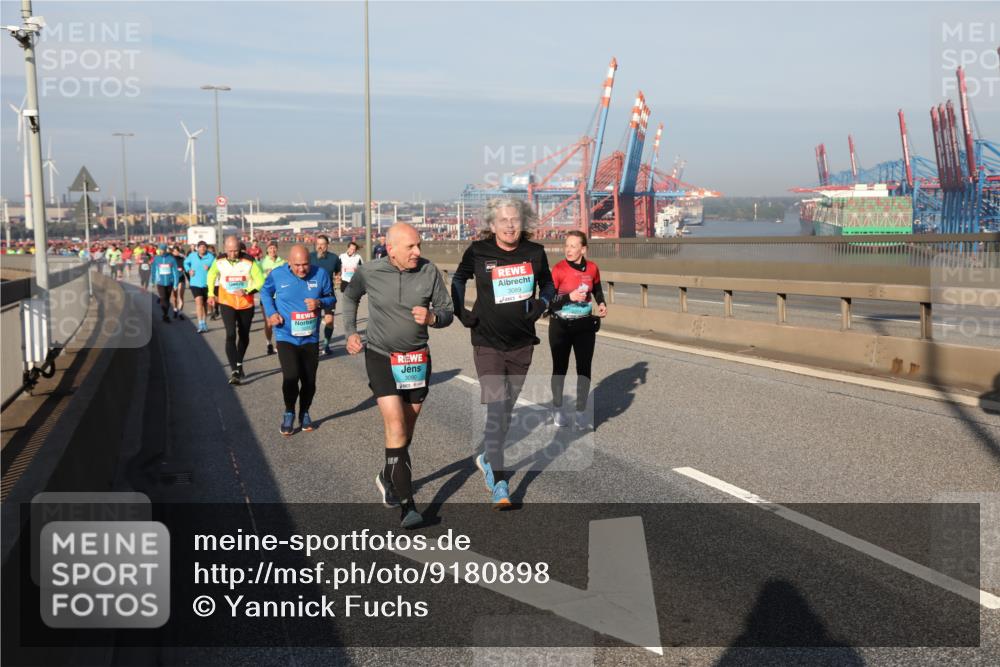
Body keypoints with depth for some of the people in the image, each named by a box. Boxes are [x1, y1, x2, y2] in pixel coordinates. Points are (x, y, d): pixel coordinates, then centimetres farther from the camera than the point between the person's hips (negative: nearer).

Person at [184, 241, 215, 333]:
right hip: (195, 283, -1)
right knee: (198, 301, -19)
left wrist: (209, 268, -24)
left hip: (207, 284, 1)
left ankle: (204, 323, 30)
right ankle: (201, 324, -21)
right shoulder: (192, 256, 0)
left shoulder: (211, 257, -4)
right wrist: (189, 270, 2)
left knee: (204, 303, 14)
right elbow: (186, 262, 18)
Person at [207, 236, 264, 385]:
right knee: (230, 335, -16)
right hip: (227, 304, 0)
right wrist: (211, 294, 14)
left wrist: (247, 291, -27)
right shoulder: (219, 262, -6)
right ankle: (234, 371, -21)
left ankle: (239, 364, 38)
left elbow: (260, 281, -13)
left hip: (246, 305, 1)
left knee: (244, 336, 14)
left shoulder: (249, 262, -14)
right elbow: (211, 275, 15)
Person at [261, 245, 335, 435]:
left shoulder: (320, 274, -8)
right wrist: (271, 312, -4)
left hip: (310, 337, 2)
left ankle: (304, 413, 34)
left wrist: (320, 303, -18)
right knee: (290, 377, -15)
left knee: (309, 380, 9)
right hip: (286, 336, -2)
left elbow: (331, 298, 3)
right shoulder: (277, 274, -8)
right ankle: (289, 413, 10)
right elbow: (265, 292, 11)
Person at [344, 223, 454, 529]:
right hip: (381, 357, -2)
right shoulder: (369, 273, -9)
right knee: (396, 427, -15)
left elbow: (448, 312, 1)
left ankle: (388, 477, 41)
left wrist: (432, 317, -20)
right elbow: (350, 297, 13)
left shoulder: (429, 272, -8)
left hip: (417, 359, 3)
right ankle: (406, 504, -11)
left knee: (406, 430, 13)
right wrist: (351, 332, 4)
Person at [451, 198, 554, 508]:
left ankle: (488, 458, 40)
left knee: (508, 408, 16)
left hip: (522, 343, 3)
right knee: (496, 409, -13)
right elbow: (458, 278, 12)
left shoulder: (534, 253, -2)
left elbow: (547, 283, 16)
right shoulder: (478, 252, -8)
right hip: (488, 343, -3)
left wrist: (541, 303, -3)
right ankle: (499, 484, -11)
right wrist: (461, 312, 1)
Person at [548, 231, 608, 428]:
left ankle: (581, 412, 15)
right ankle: (557, 409, 28)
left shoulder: (592, 268, -4)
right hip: (560, 327, -2)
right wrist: (570, 297, -27)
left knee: (584, 368, 2)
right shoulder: (558, 269, -15)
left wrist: (601, 304, -1)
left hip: (585, 326, 2)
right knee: (560, 368, 9)